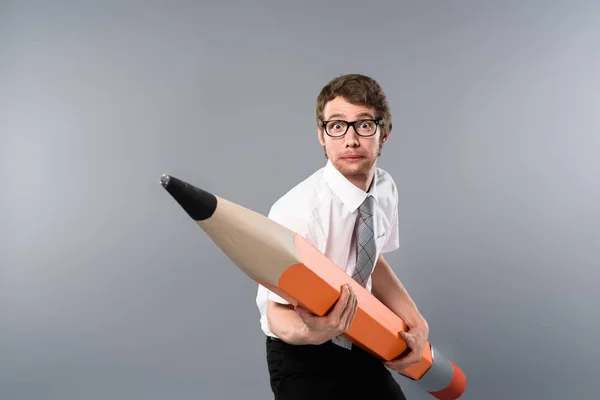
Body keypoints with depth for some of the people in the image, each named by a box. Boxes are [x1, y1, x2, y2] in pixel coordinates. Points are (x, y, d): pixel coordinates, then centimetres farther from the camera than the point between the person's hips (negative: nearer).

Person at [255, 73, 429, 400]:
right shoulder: (297, 212, -30)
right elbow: (278, 312, -22)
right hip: (303, 359, -6)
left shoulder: (386, 188, -9)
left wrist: (416, 323, -3)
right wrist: (313, 333, -42)